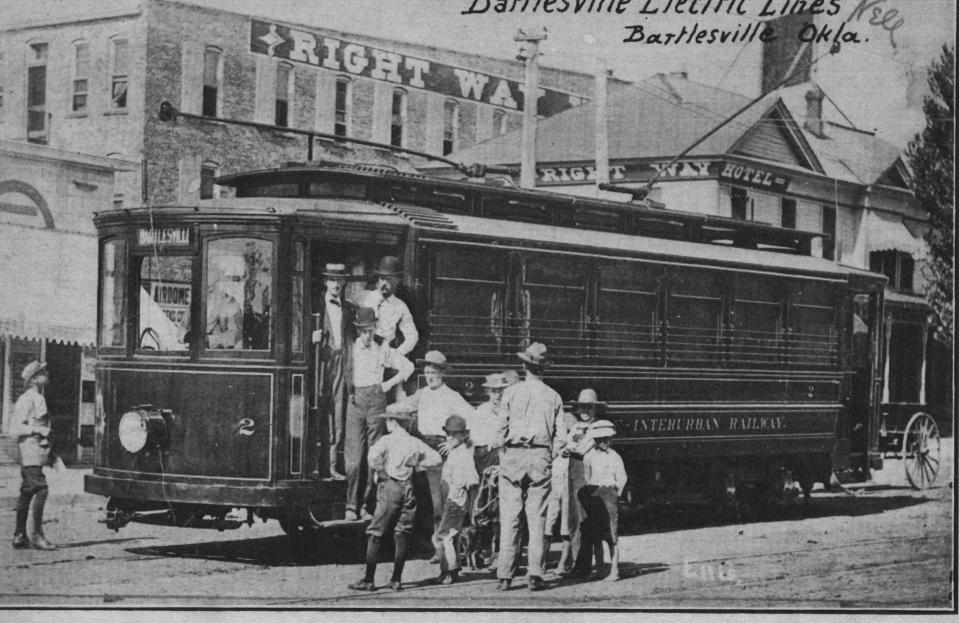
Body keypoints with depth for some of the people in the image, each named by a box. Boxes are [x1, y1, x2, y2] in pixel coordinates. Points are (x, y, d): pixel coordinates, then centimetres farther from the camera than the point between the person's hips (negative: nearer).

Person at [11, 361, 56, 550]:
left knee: (27, 492, 11)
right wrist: (37, 430, -21)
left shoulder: (39, 398, 17)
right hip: (30, 448, -10)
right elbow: (15, 429, -17)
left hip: (38, 449, 10)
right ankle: (37, 535, -15)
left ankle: (19, 536, 14)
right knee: (41, 489, -14)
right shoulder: (27, 400, -13)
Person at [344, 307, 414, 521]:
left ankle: (366, 505, 3)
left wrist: (390, 383, 8)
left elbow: (408, 366, 16)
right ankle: (351, 505, -4)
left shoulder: (382, 351, 8)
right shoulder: (350, 348, 5)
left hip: (376, 401, 1)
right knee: (354, 456, -7)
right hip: (355, 401, -1)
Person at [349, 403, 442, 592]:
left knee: (375, 535, 1)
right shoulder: (415, 443, 9)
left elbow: (373, 457, -22)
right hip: (408, 488, 4)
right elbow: (436, 458, 12)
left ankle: (368, 580, -2)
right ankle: (397, 580, 8)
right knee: (401, 535, 9)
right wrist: (416, 466, 13)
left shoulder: (386, 440, -5)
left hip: (389, 486, -4)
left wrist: (381, 474, -7)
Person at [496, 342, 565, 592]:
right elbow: (560, 437, 2)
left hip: (513, 455, -1)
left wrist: (501, 452, 11)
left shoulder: (511, 393, 1)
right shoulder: (553, 397, 5)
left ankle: (505, 575, -1)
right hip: (540, 458, 1)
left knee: (509, 517, 1)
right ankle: (535, 575, -2)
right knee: (537, 518, 4)